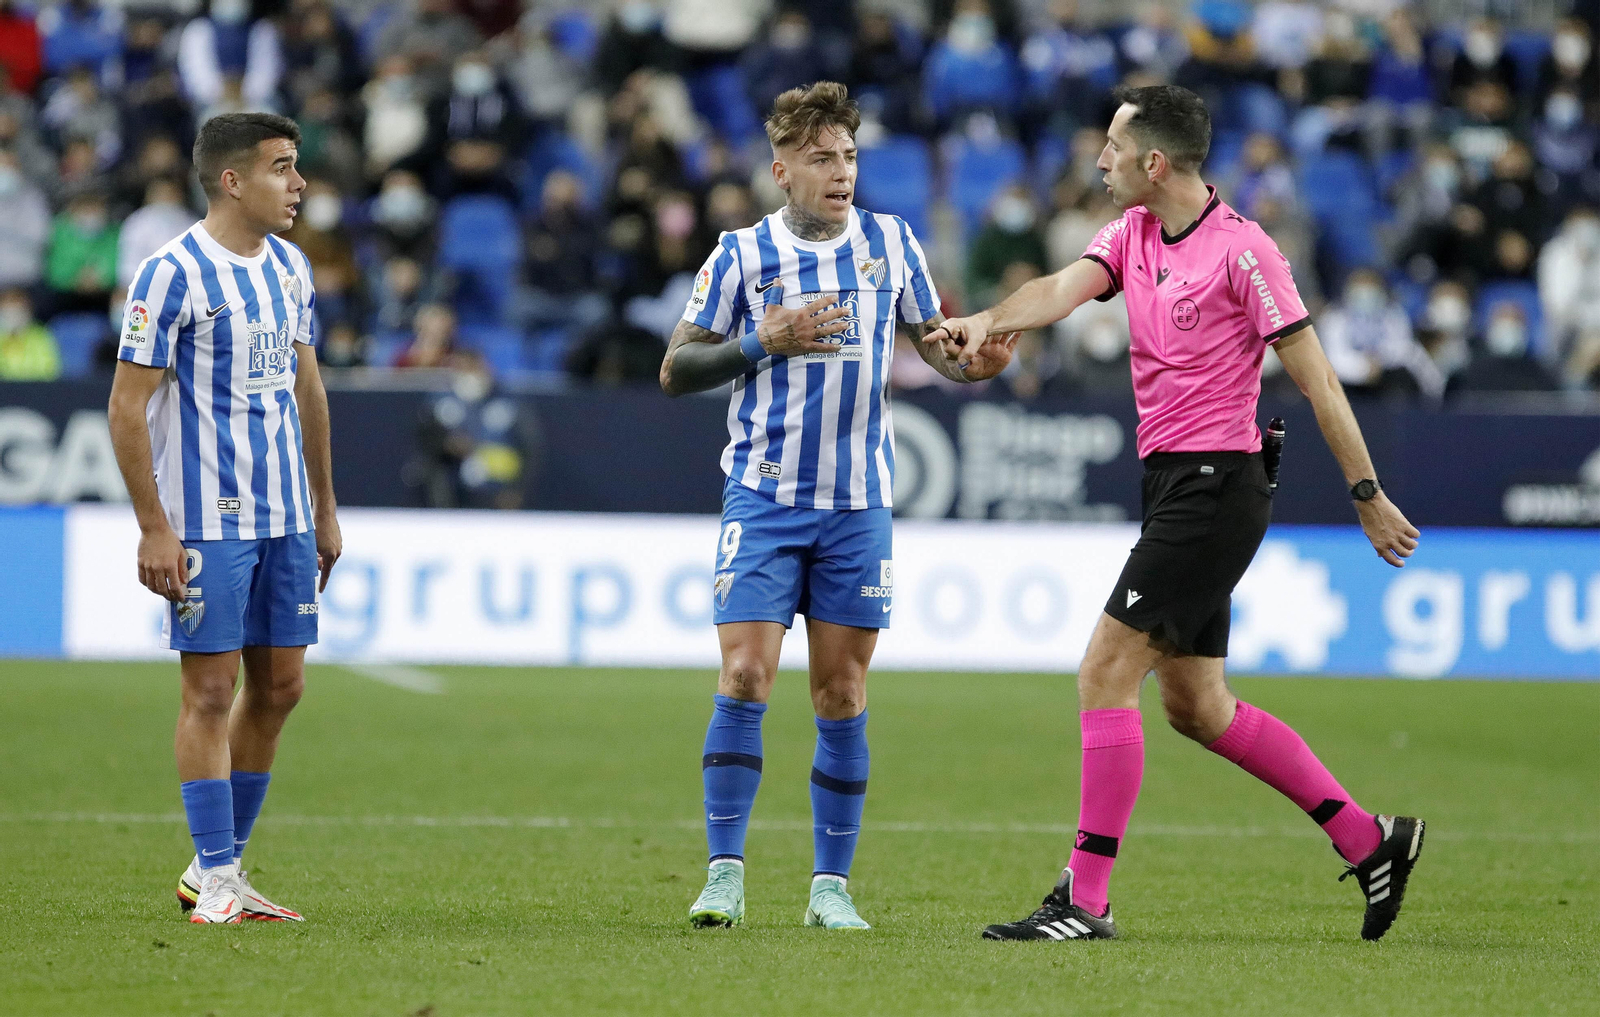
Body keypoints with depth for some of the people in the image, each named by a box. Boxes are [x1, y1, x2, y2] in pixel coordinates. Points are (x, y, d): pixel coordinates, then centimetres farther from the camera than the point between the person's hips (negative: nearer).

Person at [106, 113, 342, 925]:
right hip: (206, 520, -7)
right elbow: (127, 406, -12)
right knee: (211, 690, -4)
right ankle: (215, 882, 1)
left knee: (279, 685, 8)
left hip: (285, 516, 7)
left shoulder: (288, 266, 10)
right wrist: (154, 529, -16)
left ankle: (218, 866, 19)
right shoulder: (173, 274, -12)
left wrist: (324, 510, 20)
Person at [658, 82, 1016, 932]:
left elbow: (931, 337, 16)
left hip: (858, 505, 2)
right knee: (745, 677, -10)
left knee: (841, 694, 3)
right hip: (764, 499, -2)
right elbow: (675, 370, 1)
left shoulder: (891, 243, 5)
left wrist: (973, 362, -6)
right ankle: (725, 872, -4)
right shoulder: (740, 254, -1)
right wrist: (765, 340, -13)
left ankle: (831, 884, 10)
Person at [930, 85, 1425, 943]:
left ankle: (1085, 898, -8)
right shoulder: (1130, 234, 10)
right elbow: (1066, 288, -7)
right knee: (1196, 706, 13)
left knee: (1105, 673, -11)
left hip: (1216, 484, -9)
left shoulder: (1241, 250, -13)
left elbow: (1314, 375, -10)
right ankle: (1368, 840, 21)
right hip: (1172, 484, 9)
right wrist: (989, 321, -29)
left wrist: (1367, 494, -8)